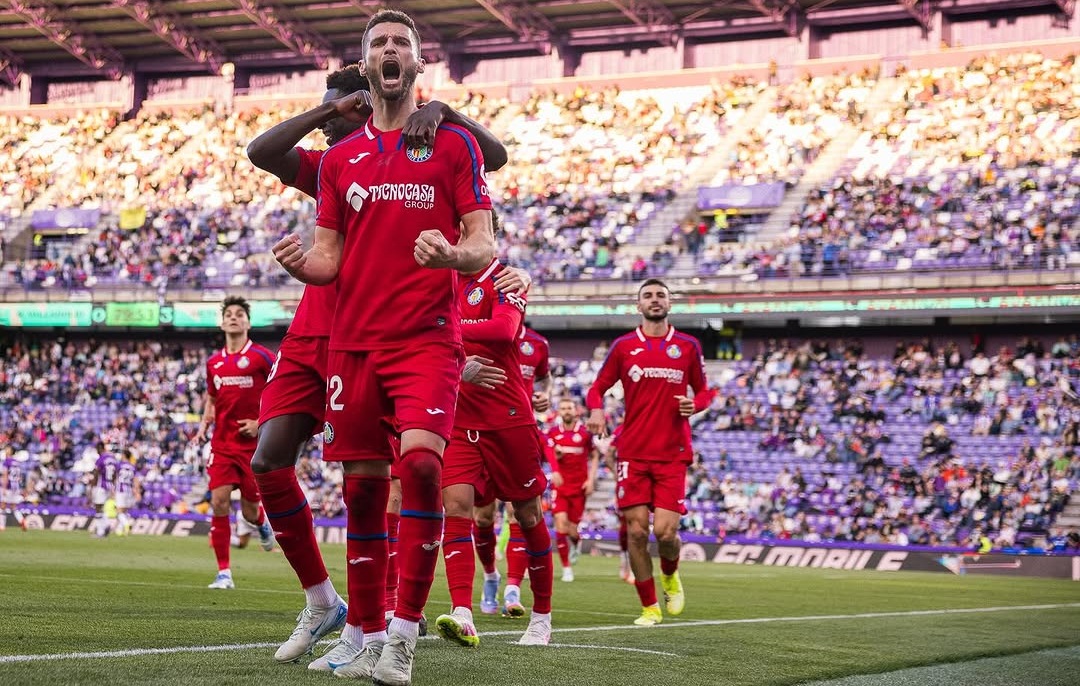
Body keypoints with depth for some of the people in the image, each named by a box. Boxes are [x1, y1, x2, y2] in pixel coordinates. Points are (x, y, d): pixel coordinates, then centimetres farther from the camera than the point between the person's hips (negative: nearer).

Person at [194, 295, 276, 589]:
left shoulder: (262, 356, -5)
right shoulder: (214, 362, 10)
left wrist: (261, 423, -12)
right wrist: (204, 424, 7)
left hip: (254, 443, -3)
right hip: (222, 443, 3)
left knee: (249, 511, 2)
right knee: (219, 502, -10)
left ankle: (263, 524, 42)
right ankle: (224, 573, -5)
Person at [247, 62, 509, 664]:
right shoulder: (328, 165, 15)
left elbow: (495, 155, -10)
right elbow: (260, 153, -2)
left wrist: (441, 112, -23)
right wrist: (331, 113, -8)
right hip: (311, 337, 6)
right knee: (267, 462, -1)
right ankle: (320, 601, 13)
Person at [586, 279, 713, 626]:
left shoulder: (688, 346, 8)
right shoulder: (623, 346, 7)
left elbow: (703, 391, 16)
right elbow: (598, 388, 11)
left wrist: (695, 404, -7)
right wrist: (596, 410, -11)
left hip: (672, 454, 0)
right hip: (633, 453, 0)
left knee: (665, 532, -10)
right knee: (636, 531, -4)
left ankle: (670, 575, 25)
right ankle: (649, 607, 9)